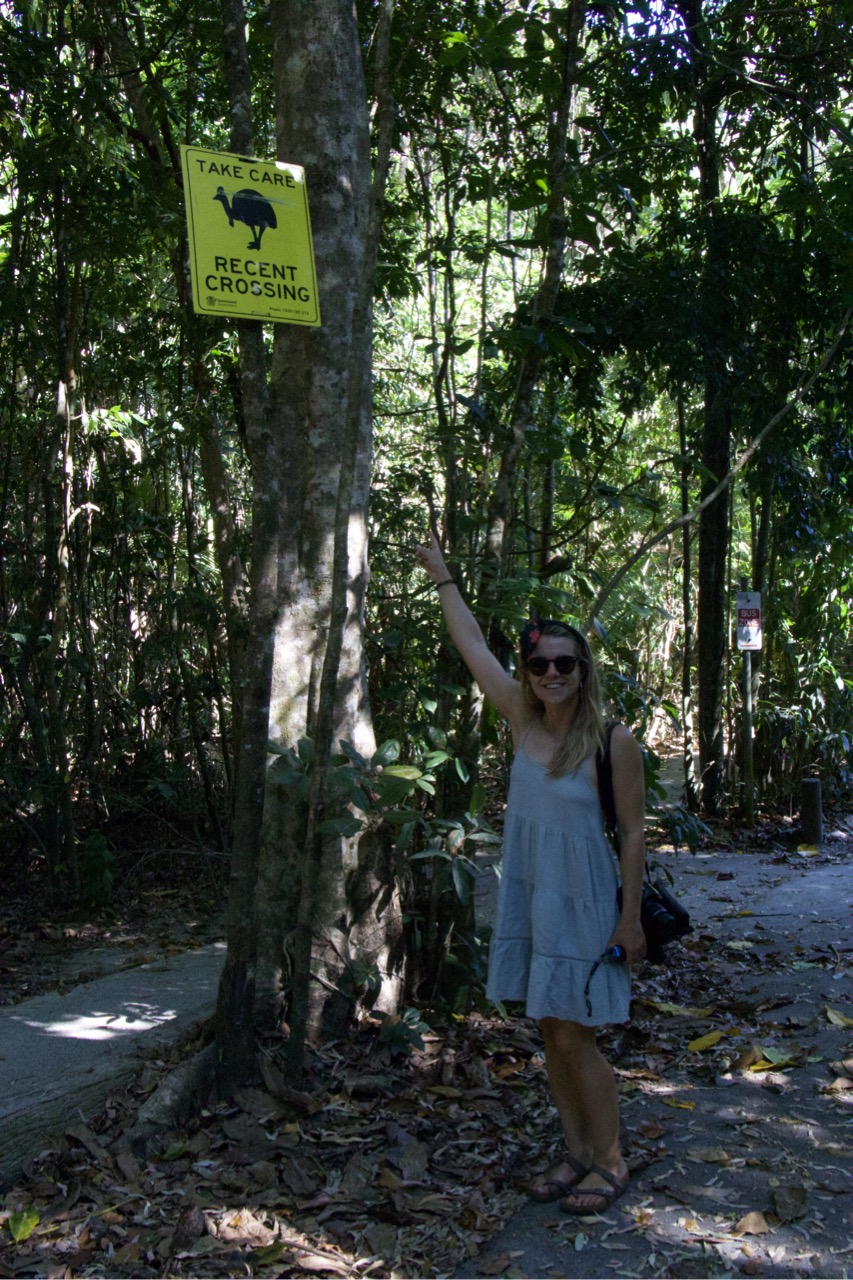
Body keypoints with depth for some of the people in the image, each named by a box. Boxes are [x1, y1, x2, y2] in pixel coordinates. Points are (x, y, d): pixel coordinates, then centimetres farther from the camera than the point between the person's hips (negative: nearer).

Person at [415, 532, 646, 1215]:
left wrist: (631, 916, -10)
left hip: (583, 904, -6)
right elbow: (473, 646, 8)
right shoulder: (523, 720, -2)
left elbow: (633, 832, -10)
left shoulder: (614, 741, -15)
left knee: (574, 1037, -2)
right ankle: (577, 1153, 26)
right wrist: (443, 578, 15)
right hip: (528, 897, 6)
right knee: (551, 1032, 12)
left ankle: (611, 1161, 16)